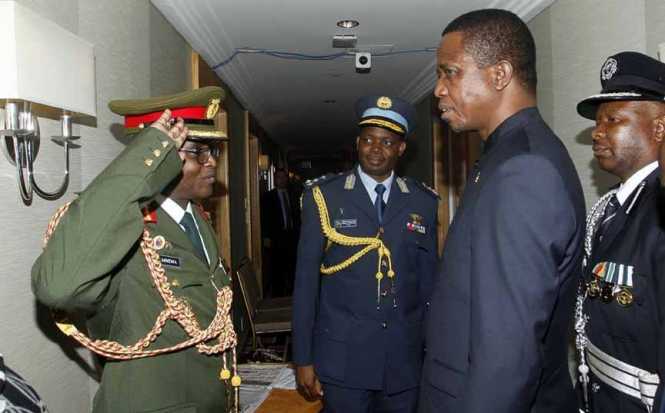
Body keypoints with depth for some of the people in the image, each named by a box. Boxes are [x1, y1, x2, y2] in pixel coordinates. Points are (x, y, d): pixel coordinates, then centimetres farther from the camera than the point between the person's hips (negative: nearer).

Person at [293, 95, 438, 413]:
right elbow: (306, 281, -3)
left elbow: (428, 282, 7)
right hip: (343, 358, -2)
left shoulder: (423, 203, 3)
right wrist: (303, 359, -4)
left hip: (405, 358, 2)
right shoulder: (324, 197, -3)